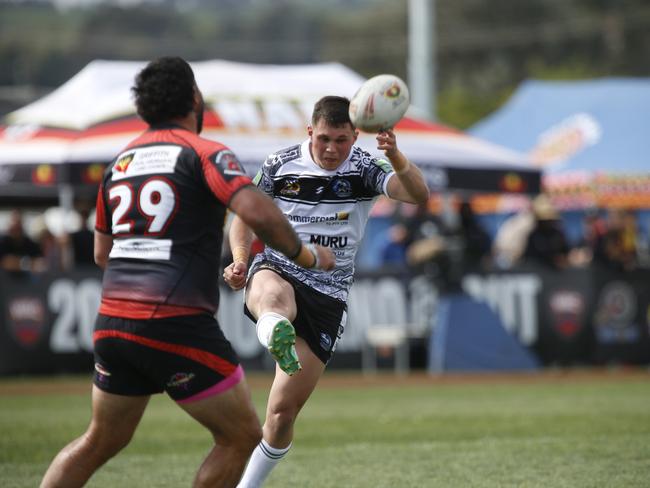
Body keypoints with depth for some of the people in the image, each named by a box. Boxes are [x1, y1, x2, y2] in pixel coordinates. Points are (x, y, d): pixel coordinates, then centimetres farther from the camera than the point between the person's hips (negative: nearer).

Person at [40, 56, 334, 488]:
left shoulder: (120, 162, 15)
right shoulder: (204, 153, -5)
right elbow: (258, 212, -20)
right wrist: (305, 254, -5)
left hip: (112, 321, 7)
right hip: (177, 324, -7)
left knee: (101, 441, 22)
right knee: (242, 437, 6)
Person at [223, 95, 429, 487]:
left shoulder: (365, 169, -4)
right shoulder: (280, 165, -2)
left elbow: (419, 195, -21)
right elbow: (246, 216, 11)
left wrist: (396, 156, -40)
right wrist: (240, 260, -9)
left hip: (328, 296, 1)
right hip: (276, 272, -1)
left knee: (285, 410, 1)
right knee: (276, 296, -43)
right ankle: (276, 337, -77)